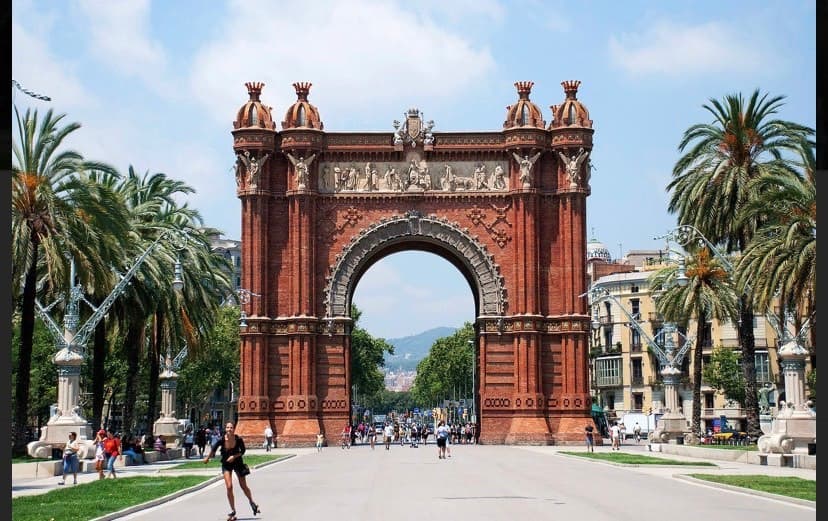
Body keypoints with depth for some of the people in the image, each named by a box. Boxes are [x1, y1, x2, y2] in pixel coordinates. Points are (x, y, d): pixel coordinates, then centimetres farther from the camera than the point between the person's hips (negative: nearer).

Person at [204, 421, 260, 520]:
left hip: (238, 463, 0)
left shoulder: (239, 439, -21)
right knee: (229, 487, -10)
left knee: (244, 486, 12)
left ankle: (252, 503, 39)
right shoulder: (221, 440, -22)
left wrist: (234, 456, -22)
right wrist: (207, 458, 11)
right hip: (226, 464, 0)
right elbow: (213, 449, -3)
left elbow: (242, 451, -6)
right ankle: (233, 511, 4)